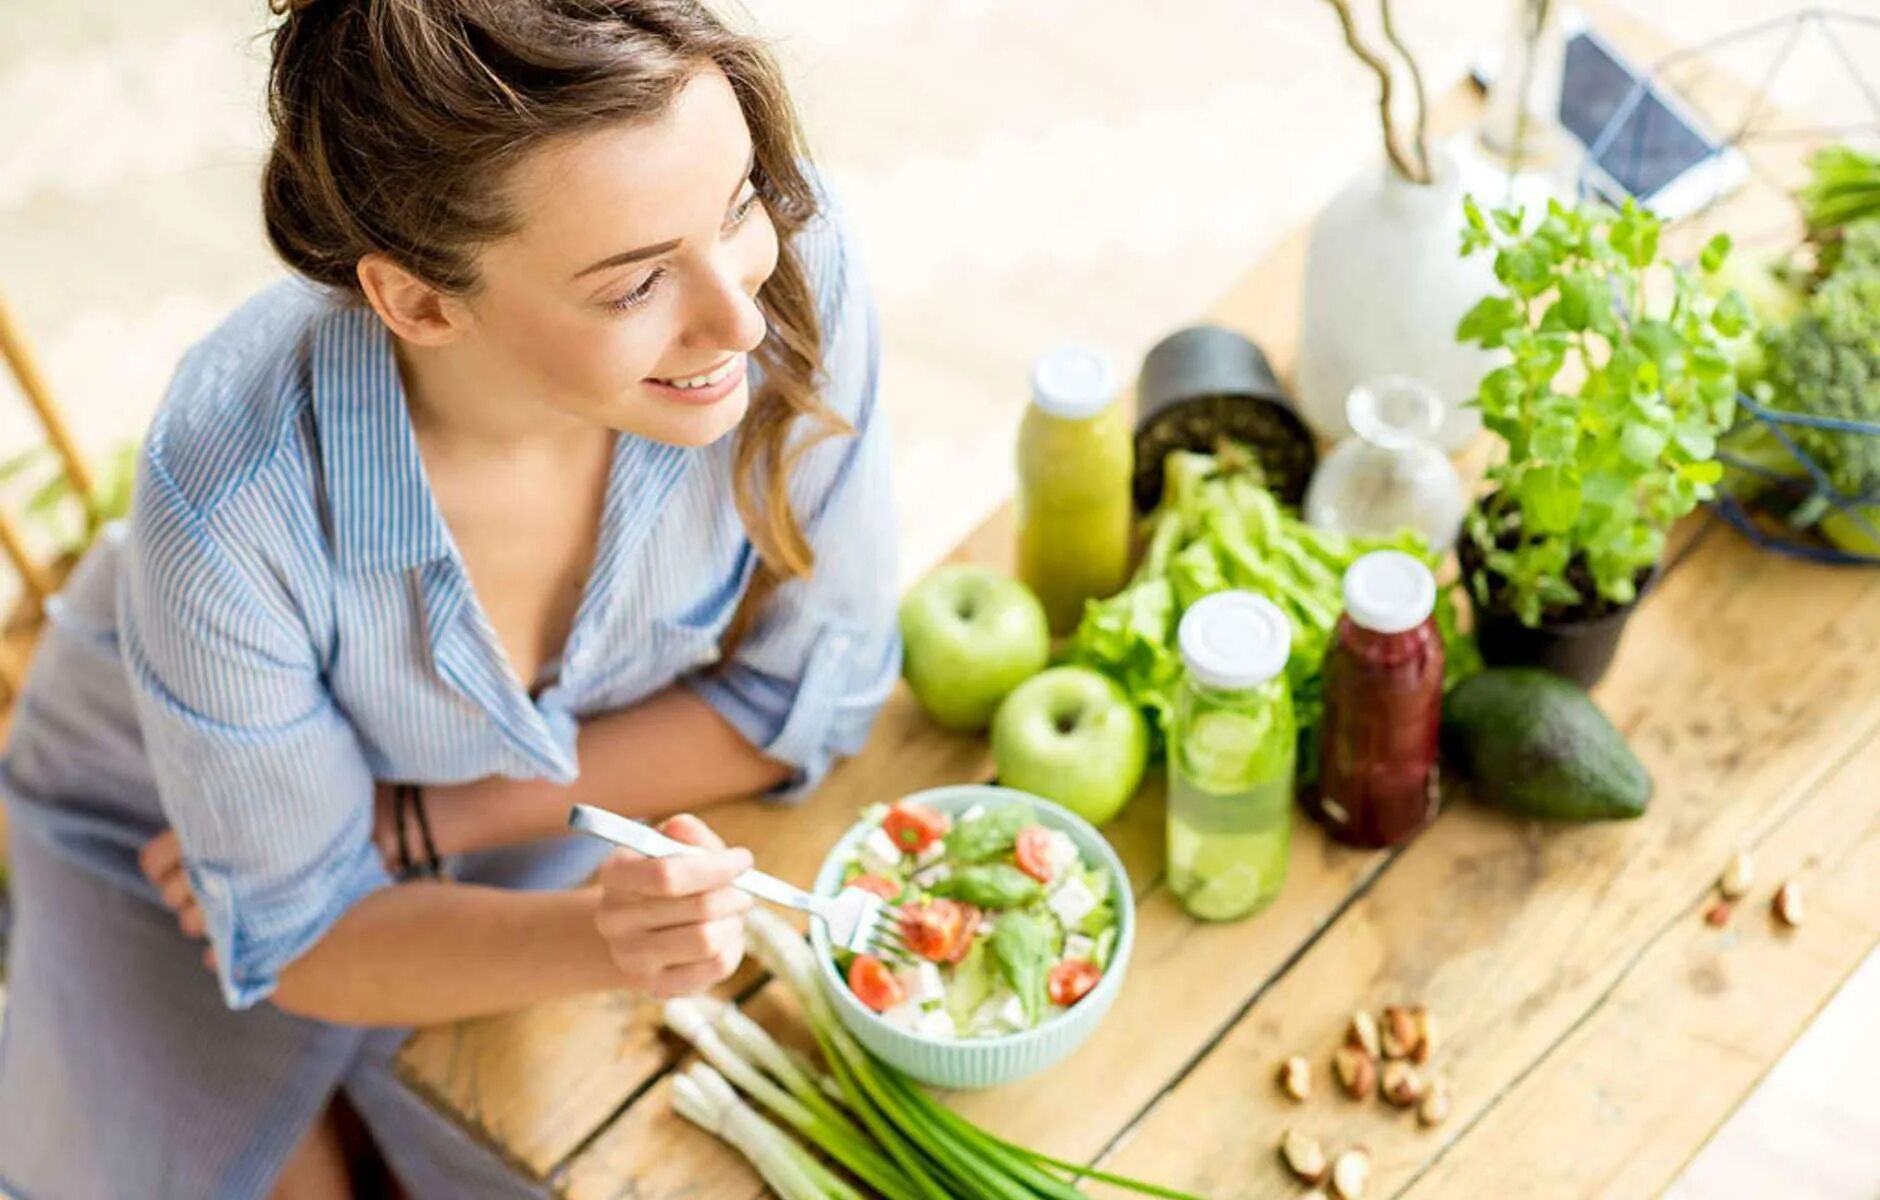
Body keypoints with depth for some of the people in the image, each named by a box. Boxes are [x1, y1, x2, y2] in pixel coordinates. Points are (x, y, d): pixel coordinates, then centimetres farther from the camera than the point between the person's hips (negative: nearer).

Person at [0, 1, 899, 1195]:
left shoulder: (790, 258, -33)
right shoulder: (235, 503, -38)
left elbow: (810, 690, -17)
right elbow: (298, 937, -21)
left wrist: (414, 826, -20)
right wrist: (596, 937, -40)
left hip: (540, 799, 3)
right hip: (183, 832, -2)